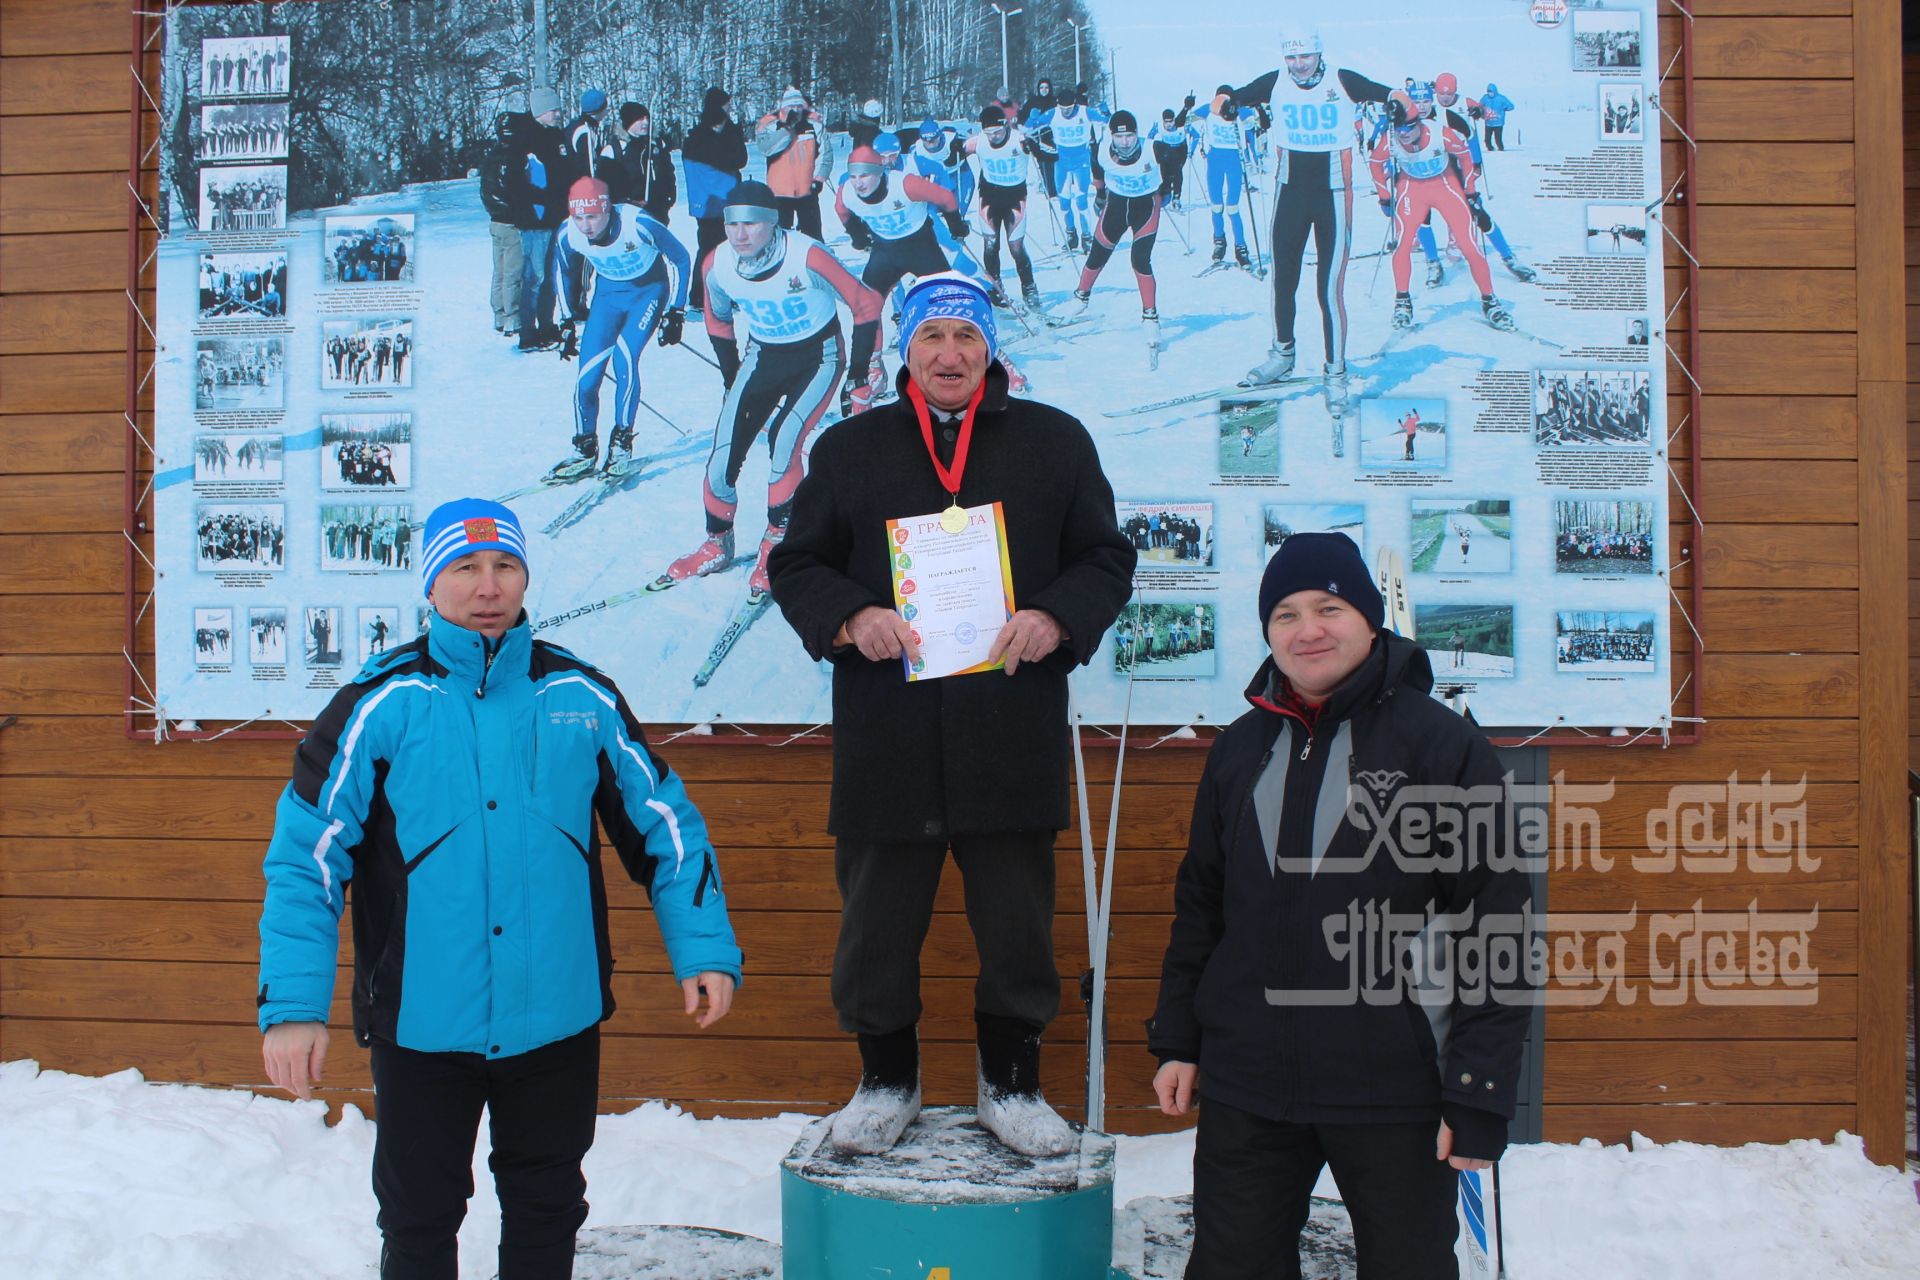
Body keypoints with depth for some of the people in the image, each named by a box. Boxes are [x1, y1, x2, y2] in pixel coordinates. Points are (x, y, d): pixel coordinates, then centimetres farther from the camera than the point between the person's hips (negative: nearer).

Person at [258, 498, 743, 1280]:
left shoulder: (583, 697, 1)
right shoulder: (383, 703, -7)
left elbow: (663, 824, 7)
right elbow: (305, 855, -7)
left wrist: (704, 951, -1)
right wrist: (292, 1006, -13)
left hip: (557, 1018, 2)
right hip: (422, 1024, -2)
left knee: (547, 1212, 19)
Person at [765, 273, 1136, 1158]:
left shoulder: (1054, 441, 10)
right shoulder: (849, 448, 12)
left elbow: (1106, 555, 9)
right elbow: (796, 565, 11)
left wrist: (1056, 619, -10)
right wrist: (850, 619, -9)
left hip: (1014, 734, 0)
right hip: (885, 740, 1)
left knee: (1017, 912, 7)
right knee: (878, 913, 8)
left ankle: (1011, 1082, 25)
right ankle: (886, 1078, 27)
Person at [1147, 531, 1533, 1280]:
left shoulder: (1442, 744, -7)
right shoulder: (1241, 748, 8)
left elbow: (1496, 922, -9)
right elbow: (1199, 903, 15)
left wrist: (1480, 1092, -11)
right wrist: (1176, 1038, 13)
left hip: (1396, 1092, -4)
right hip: (1246, 1086, 4)